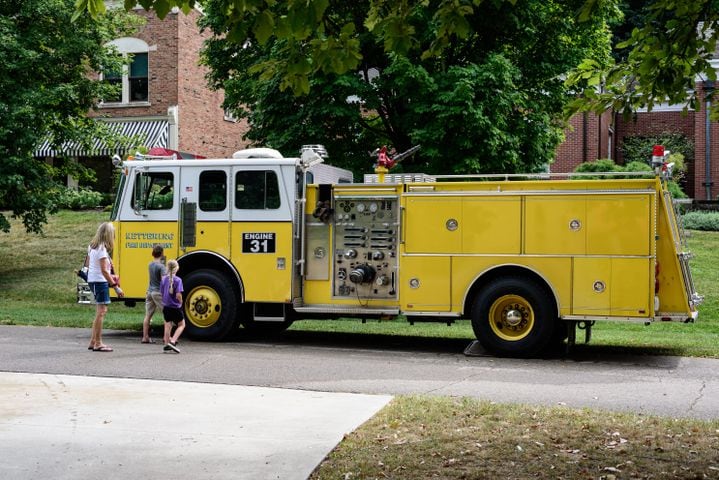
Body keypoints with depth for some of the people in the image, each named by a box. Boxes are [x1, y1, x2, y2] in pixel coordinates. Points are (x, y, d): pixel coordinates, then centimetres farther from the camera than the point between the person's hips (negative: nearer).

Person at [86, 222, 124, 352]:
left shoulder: (92, 246, 11)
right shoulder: (102, 249, -17)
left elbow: (88, 264, 20)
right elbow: (104, 270, -20)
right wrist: (116, 287, -19)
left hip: (92, 280, 10)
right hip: (100, 281, -10)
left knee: (100, 312, 15)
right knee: (101, 311, -8)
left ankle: (93, 342, 18)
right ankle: (98, 344, -7)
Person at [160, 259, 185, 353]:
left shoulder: (164, 279, 0)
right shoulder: (178, 280, -16)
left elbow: (162, 293, 5)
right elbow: (178, 295, -21)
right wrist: (180, 303, -2)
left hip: (166, 306, 5)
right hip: (175, 307, -5)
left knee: (168, 326, 16)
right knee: (181, 325, 11)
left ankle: (166, 345, 19)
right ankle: (172, 341, -5)